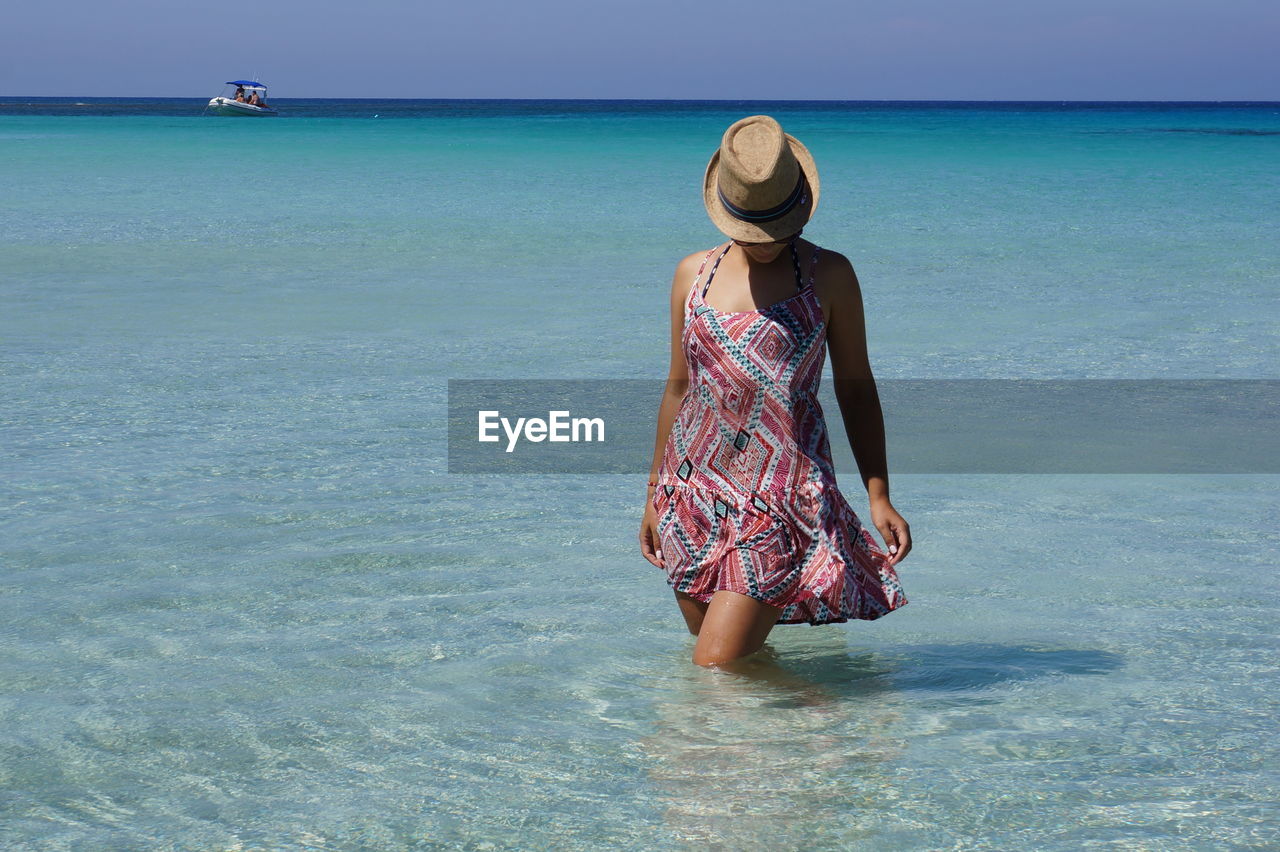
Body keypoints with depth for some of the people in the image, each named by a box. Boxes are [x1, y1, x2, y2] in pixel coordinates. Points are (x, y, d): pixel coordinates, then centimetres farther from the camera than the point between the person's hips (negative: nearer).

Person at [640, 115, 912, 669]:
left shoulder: (828, 276, 1)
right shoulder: (693, 274, 10)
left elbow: (855, 388, 6)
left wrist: (878, 494, -1)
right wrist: (654, 492, 21)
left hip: (781, 497, -5)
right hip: (695, 492, 5)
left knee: (718, 665, -13)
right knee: (706, 645, 7)